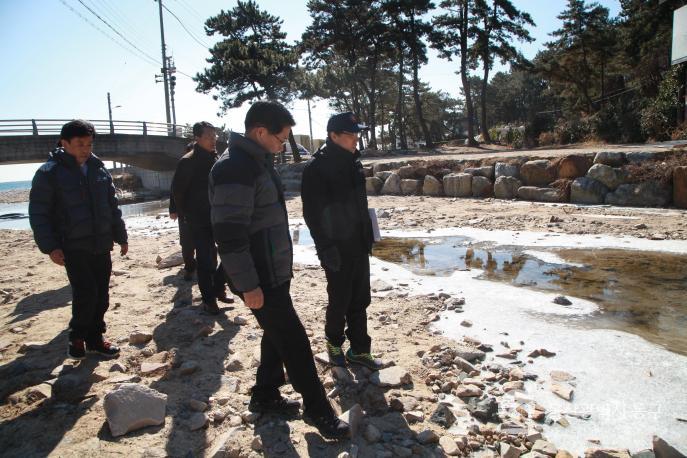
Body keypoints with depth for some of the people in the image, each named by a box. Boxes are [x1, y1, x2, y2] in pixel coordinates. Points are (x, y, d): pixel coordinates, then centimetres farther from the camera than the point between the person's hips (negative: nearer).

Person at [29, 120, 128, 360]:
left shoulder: (99, 169, 8)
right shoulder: (49, 173, -7)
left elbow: (112, 205, 14)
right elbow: (38, 214, -5)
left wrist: (121, 236, 14)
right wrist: (50, 247, -11)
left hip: (102, 245, 5)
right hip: (73, 247, -5)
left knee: (101, 295, 8)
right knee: (85, 293, -9)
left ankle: (95, 338, 23)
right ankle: (77, 338, 15)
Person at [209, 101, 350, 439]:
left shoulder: (259, 162, 13)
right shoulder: (235, 169, -20)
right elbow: (229, 235, -25)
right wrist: (247, 284, -22)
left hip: (274, 272, 10)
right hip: (259, 279, -10)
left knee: (278, 335, 19)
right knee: (293, 340, -1)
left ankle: (265, 395, 35)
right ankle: (317, 409, 14)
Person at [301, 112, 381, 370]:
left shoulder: (352, 161, 9)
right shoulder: (317, 168, -14)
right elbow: (312, 212, -16)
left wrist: (368, 236, 15)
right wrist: (325, 247, -19)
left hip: (359, 245, 7)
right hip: (337, 248, -7)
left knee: (360, 300, 13)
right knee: (340, 300, 7)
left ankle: (359, 349, 26)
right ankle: (334, 343, 31)